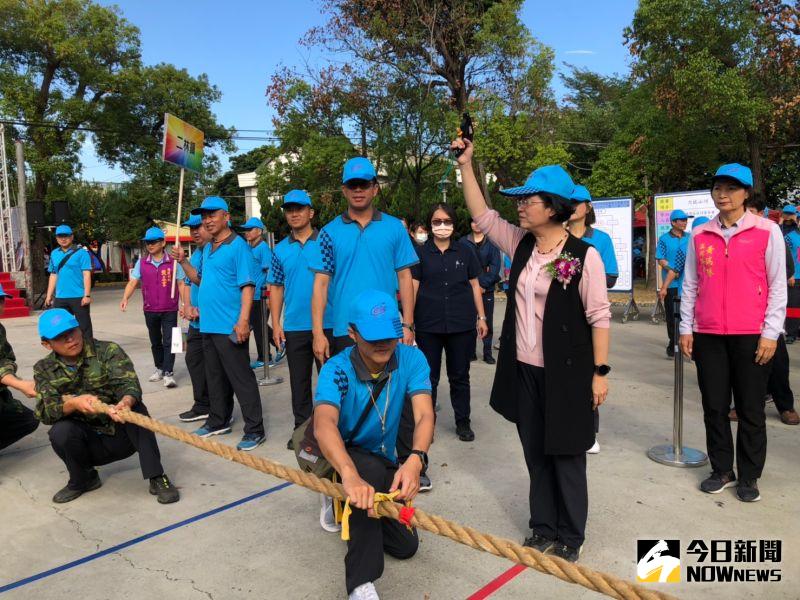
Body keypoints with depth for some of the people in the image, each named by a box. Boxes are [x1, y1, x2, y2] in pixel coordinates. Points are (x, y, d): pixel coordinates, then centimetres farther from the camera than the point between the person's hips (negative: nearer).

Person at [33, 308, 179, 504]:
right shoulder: (44, 369, 2)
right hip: (89, 442, 2)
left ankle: (157, 478, -25)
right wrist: (73, 403, -33)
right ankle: (83, 479, 2)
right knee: (60, 432, -29)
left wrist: (126, 402, -47)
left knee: (135, 407, -31)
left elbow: (128, 383, -23)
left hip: (123, 434, -1)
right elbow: (44, 412, -11)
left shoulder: (107, 351, -6)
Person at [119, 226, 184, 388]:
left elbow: (181, 284, -2)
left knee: (169, 341, -6)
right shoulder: (141, 263, 3)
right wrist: (125, 298, -20)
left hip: (169, 310, -3)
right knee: (155, 342, 16)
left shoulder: (173, 262, -4)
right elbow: (133, 282, -3)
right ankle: (159, 368, 31)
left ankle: (168, 373, -3)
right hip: (150, 310, 3)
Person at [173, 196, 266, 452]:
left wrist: (243, 320, -24)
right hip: (208, 325, 9)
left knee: (241, 379, -4)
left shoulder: (238, 246, -10)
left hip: (230, 327, -9)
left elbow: (247, 285, -16)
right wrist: (183, 261, 10)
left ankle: (254, 430, 2)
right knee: (215, 378, 18)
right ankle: (218, 422, 32)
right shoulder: (207, 248, 15)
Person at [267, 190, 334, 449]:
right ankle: (302, 428, 26)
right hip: (294, 328, 3)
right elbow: (276, 288, 9)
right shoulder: (280, 250, 7)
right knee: (299, 381, 12)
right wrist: (276, 324, 2)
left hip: (327, 324, -3)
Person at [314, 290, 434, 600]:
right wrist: (350, 475, -63)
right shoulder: (336, 370, -28)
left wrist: (415, 459, -52)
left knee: (405, 545, 2)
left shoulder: (411, 360, -19)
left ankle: (352, 508, 29)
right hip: (341, 458, -4)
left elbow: (424, 415, -31)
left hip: (386, 463, 4)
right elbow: (324, 424, -45)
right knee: (372, 470, -37)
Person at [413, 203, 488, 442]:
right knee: (429, 376, 9)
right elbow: (412, 287, 0)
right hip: (428, 325, -1)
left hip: (462, 324, 1)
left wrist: (481, 317, 6)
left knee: (460, 376, 11)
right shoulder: (420, 253, 3)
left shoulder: (465, 252, 6)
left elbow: (475, 285, 10)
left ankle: (463, 422, 24)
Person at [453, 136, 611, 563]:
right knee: (535, 453, 16)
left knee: (566, 455, 8)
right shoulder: (520, 244, 4)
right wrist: (466, 165, 5)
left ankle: (570, 537, 26)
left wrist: (600, 372, -13)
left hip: (566, 373, -6)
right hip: (524, 370, 6)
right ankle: (543, 527, 32)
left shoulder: (583, 255, -13)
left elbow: (599, 316, -12)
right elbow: (482, 216, 9)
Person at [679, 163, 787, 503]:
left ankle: (749, 477, 21)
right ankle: (722, 470, 24)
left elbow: (777, 286, -1)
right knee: (714, 405, 9)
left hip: (751, 335, -2)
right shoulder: (699, 235, 6)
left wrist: (770, 334, -6)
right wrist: (685, 328, 5)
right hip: (707, 335, 3)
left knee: (751, 409, 7)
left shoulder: (767, 231, -1)